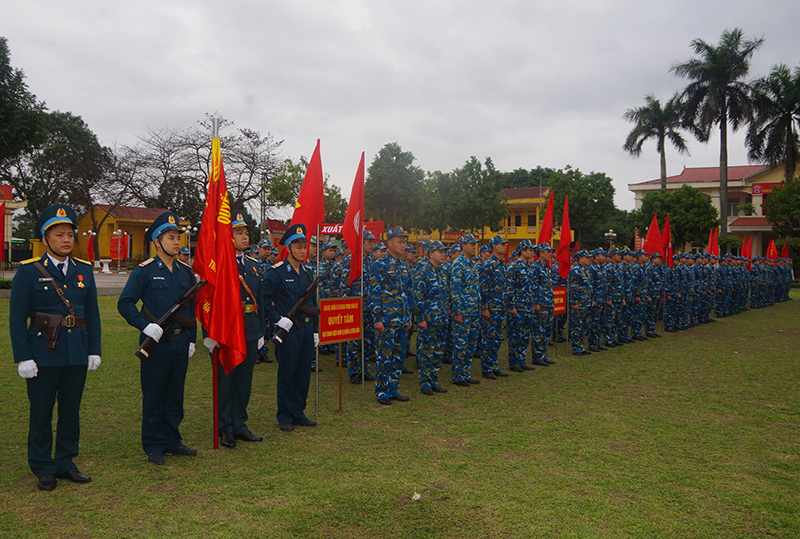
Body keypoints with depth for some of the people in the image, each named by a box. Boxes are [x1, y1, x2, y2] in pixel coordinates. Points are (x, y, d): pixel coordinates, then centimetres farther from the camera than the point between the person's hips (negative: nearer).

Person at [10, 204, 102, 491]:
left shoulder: (84, 270, 6)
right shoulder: (29, 271, -5)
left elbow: (92, 314, 10)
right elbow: (17, 318, -6)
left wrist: (94, 350, 5)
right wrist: (23, 358, -11)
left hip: (77, 354, 4)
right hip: (43, 354, -3)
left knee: (71, 410, 12)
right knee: (41, 413, 8)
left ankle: (66, 464, 27)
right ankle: (43, 469, 22)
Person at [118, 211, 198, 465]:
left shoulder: (186, 272, 9)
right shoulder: (144, 271, -6)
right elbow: (124, 303, -8)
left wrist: (192, 339, 12)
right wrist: (146, 326, -18)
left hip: (180, 342, 5)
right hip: (156, 341, -5)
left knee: (175, 394, 13)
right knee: (154, 395, 5)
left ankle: (173, 441, 25)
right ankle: (154, 446, 17)